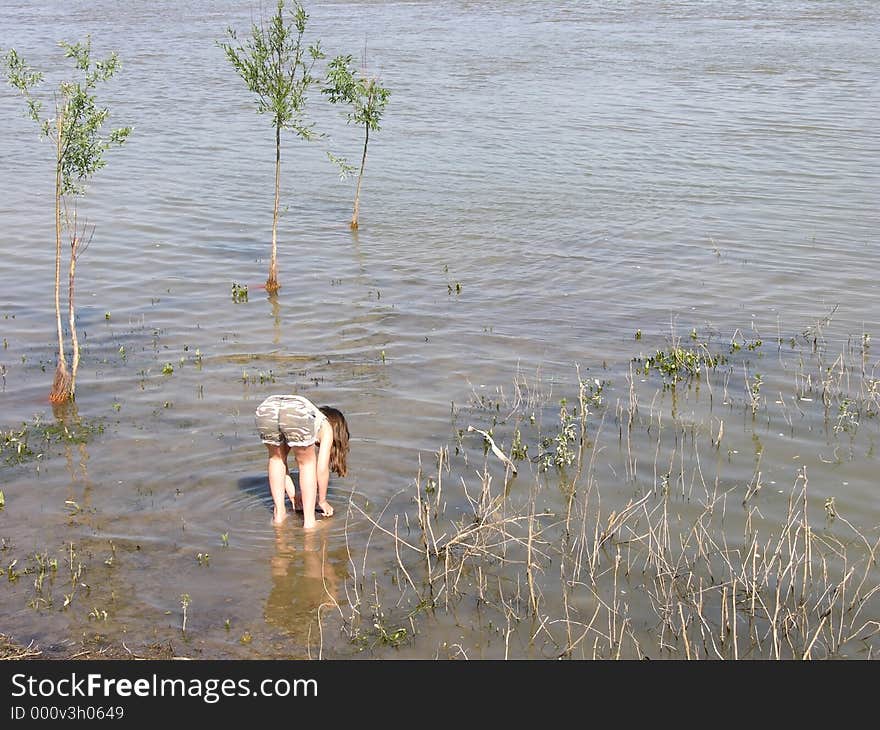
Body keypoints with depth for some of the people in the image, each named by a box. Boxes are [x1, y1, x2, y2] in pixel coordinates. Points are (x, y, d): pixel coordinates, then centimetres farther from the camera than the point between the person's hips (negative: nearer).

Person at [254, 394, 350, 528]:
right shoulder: (326, 427, 32)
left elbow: (280, 459, 47)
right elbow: (322, 469, 24)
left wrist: (292, 493, 54)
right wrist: (322, 501, 38)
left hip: (265, 410, 4)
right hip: (296, 414, -4)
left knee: (276, 457, 34)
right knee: (307, 463, 24)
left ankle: (279, 513, 33)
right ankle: (309, 520, 22)